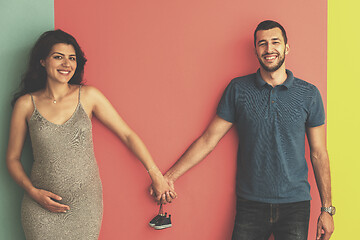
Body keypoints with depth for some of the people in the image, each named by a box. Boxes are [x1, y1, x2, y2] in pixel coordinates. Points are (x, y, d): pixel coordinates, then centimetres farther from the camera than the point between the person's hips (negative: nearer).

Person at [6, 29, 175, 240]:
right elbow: (13, 157, 6)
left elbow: (127, 135, -1)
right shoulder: (26, 104, -2)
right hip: (42, 207, 0)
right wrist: (33, 191, -9)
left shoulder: (89, 96, -3)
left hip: (86, 205, 0)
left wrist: (156, 175, -3)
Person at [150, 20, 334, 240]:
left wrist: (327, 209, 4)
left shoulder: (309, 94, 1)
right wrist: (170, 176, -1)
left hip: (295, 205, 1)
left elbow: (318, 153, 4)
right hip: (250, 204, 0)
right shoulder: (238, 89, 0)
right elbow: (208, 139, 2)